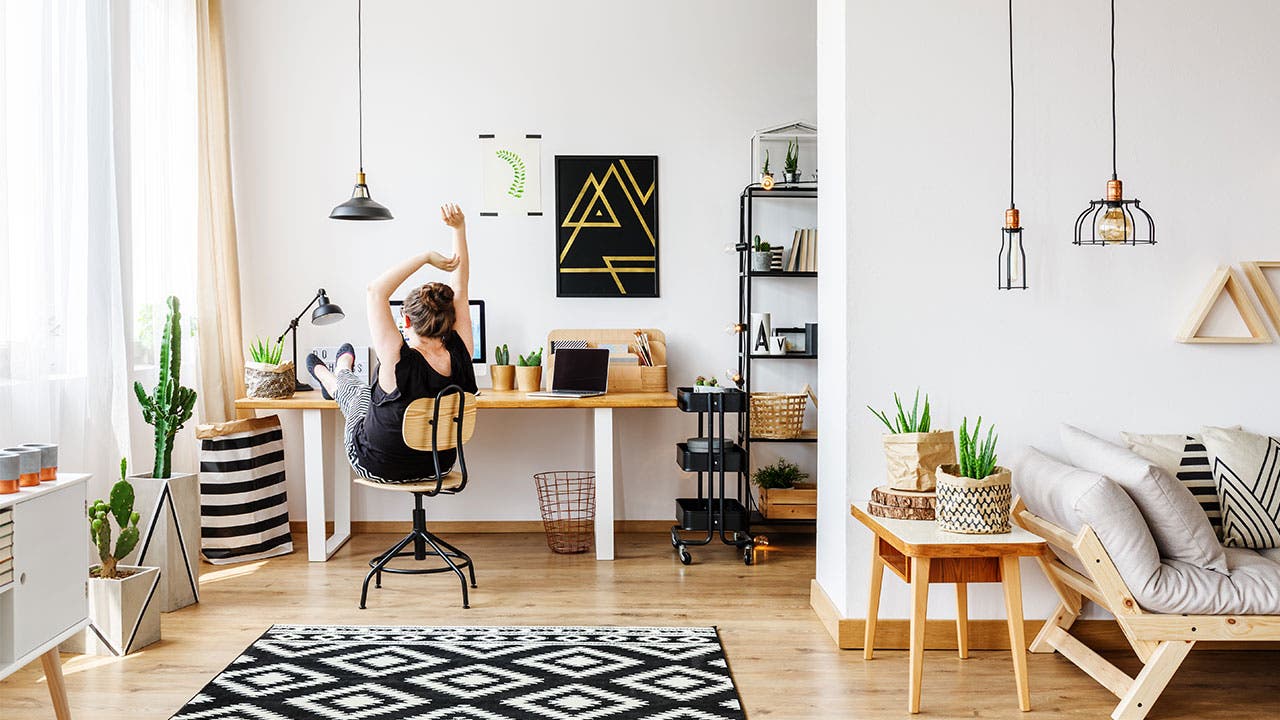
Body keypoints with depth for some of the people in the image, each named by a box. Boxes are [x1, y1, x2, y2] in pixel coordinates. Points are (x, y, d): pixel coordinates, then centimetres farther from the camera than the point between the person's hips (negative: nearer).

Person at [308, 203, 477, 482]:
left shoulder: (401, 362, -35)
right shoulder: (460, 356, -23)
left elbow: (376, 292, -31)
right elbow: (460, 286, -14)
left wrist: (426, 257, -30)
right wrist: (459, 228, -15)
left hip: (378, 467, -4)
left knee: (356, 388, 27)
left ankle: (327, 377, 61)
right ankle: (340, 369, 64)